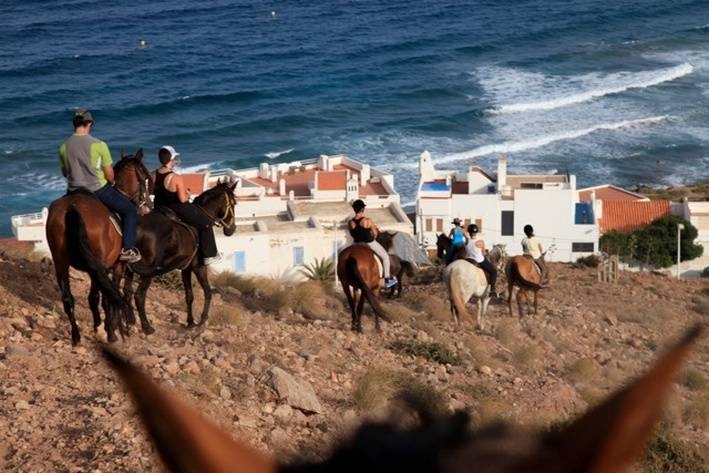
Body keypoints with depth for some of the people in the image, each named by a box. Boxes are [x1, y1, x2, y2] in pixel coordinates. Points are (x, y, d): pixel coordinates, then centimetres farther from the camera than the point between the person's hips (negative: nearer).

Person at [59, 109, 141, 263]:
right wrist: (111, 183, 12)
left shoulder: (63, 147, -4)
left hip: (74, 191, 4)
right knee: (130, 210, 11)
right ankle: (128, 249, 0)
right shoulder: (99, 145, -15)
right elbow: (109, 174, -9)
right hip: (98, 189, -4)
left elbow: (64, 173, 8)